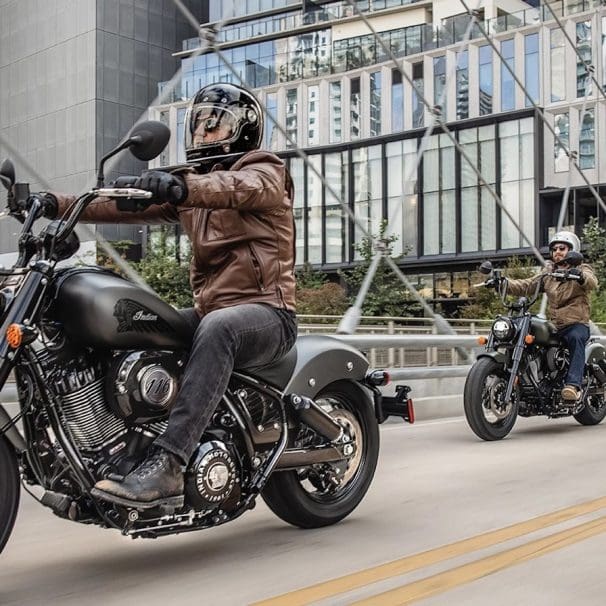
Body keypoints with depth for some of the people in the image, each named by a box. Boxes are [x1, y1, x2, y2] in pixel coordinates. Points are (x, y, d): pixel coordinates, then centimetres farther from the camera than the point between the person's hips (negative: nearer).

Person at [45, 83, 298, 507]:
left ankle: (168, 463, -46)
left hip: (266, 311, -7)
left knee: (216, 329, -38)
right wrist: (57, 203, -3)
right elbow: (129, 203, 10)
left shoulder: (265, 171, 1)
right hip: (209, 308, 7)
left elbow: (241, 187, -24)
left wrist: (180, 187, -43)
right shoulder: (189, 183, 22)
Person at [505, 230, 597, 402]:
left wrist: (580, 276, -42)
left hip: (577, 324, -5)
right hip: (553, 326, 5)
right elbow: (527, 285, 10)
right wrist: (505, 284, -8)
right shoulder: (548, 273, 22)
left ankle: (573, 384, -49)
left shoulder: (582, 269, 6)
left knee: (576, 338, -37)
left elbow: (592, 283, -17)